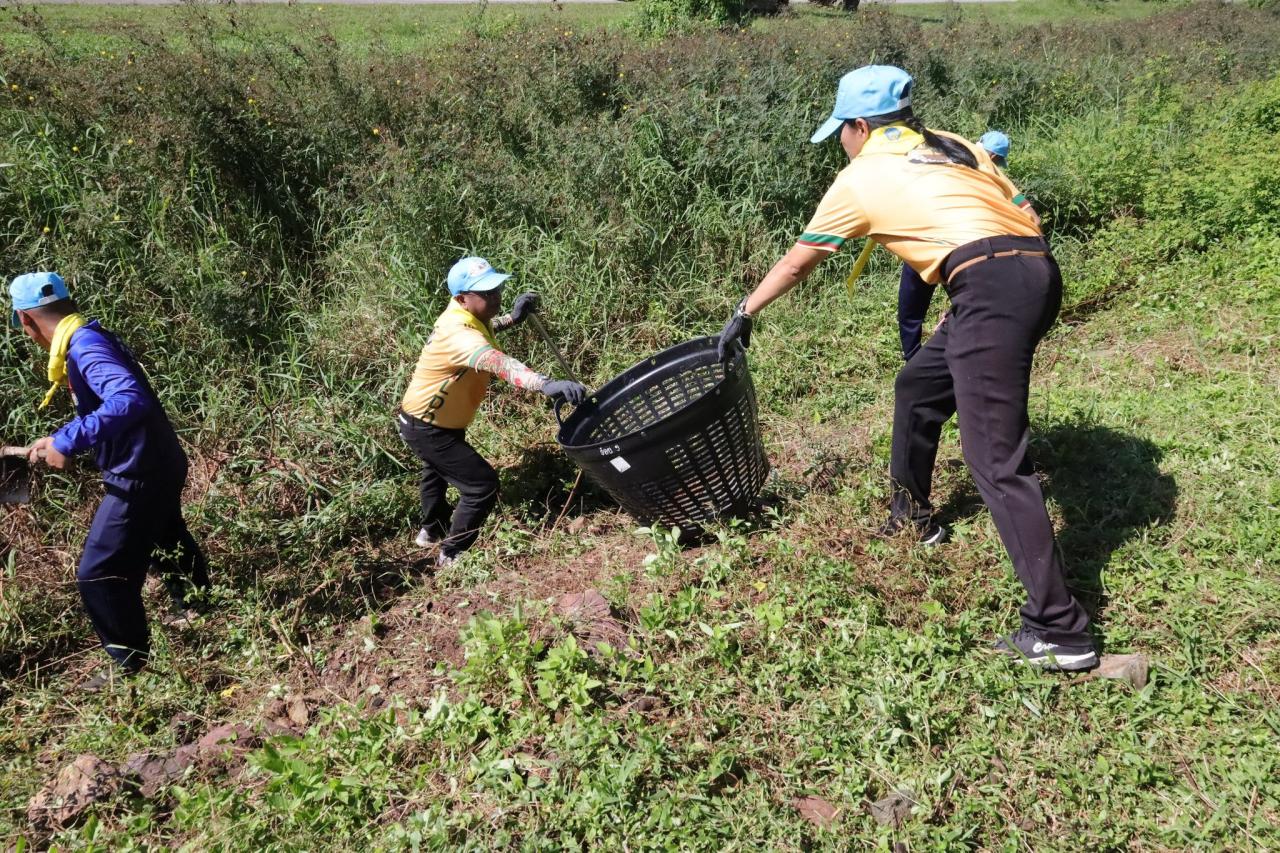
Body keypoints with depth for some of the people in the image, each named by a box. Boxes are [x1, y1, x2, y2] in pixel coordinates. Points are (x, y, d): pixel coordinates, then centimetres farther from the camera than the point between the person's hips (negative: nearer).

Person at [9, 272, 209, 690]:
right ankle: (195, 607, 55)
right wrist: (61, 442, 18)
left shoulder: (84, 346, -23)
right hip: (158, 464, 10)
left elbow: (130, 401, -38)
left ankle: (131, 661, 15)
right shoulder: (88, 339, 7)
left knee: (98, 575, -1)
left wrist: (67, 442, -36)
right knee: (165, 541, 32)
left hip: (140, 475, -10)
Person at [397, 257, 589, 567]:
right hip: (427, 427, -11)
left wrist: (512, 319, 2)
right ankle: (451, 555, 5)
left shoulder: (465, 315, -7)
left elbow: (483, 329, 20)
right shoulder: (458, 333, -38)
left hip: (426, 419, 11)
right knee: (482, 485, -11)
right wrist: (546, 384, -74)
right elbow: (497, 362, -58)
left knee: (438, 469, 34)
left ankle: (432, 530, 60)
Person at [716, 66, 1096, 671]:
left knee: (996, 462, -8)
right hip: (1039, 269, 8)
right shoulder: (953, 146, 25)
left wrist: (743, 315, 33)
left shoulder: (860, 177, 10)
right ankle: (912, 514, 44)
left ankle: (1060, 631, -9)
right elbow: (1019, 208, 19)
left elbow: (797, 262, 20)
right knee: (918, 386, 26)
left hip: (991, 288, -8)